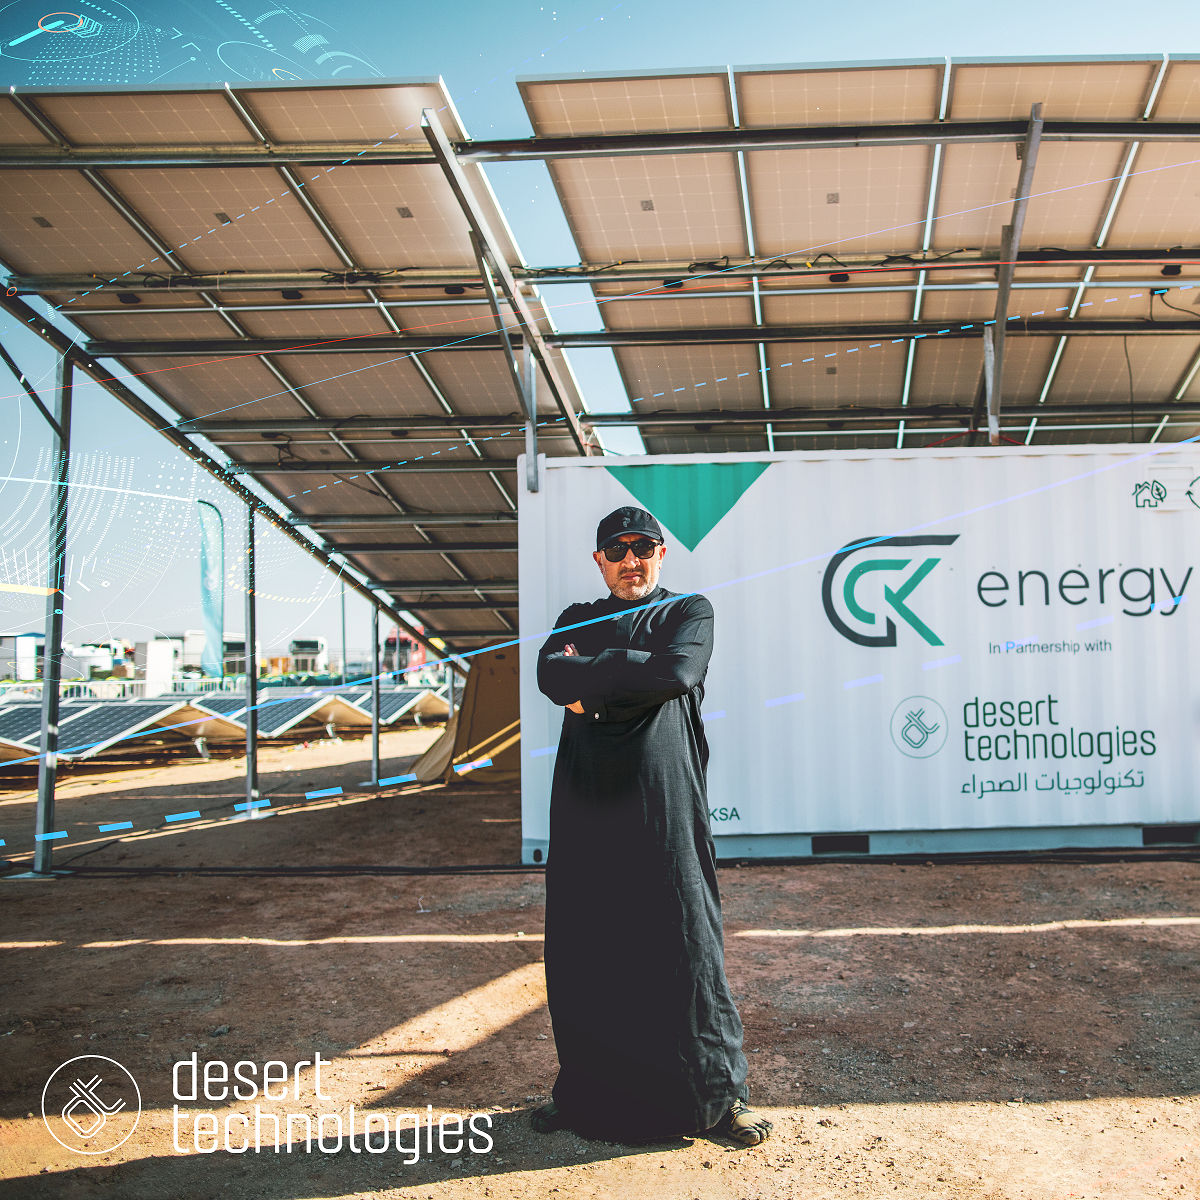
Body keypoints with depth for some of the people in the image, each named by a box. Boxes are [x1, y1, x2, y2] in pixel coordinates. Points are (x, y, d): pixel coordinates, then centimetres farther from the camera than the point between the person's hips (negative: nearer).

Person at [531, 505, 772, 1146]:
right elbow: (549, 672, -3)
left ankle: (721, 1092, 12)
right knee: (582, 949, 7)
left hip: (663, 801, -3)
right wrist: (629, 673, -14)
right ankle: (585, 1091, 23)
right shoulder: (578, 619, 18)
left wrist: (590, 677, -6)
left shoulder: (689, 611, 8)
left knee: (685, 944, -3)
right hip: (586, 803, 4)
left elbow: (677, 671, -13)